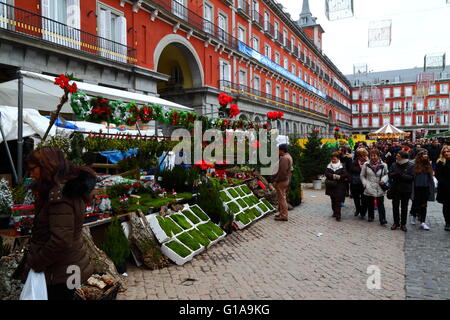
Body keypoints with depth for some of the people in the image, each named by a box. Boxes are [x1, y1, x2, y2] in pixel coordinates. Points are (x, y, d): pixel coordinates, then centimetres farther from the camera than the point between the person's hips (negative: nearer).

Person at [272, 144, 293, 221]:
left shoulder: (284, 158, -19)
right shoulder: (288, 157, 14)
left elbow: (283, 172, -24)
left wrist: (276, 181, -18)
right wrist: (274, 176, 17)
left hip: (282, 181, -11)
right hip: (286, 180, 11)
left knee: (282, 198, -4)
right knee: (282, 198, 18)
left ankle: (284, 216, 1)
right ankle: (281, 213, 27)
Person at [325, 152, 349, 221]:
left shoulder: (342, 166, 0)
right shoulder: (329, 166, 8)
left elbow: (345, 175, -9)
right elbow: (326, 174, -4)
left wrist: (338, 177, -19)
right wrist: (333, 176, -18)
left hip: (339, 186, -3)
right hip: (331, 186, 4)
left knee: (338, 201, -7)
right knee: (333, 200, 12)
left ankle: (338, 215, -5)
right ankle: (335, 212, 27)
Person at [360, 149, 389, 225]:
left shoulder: (383, 165, -3)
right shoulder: (366, 165, -2)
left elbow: (387, 174, 12)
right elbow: (362, 176, 7)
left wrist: (384, 180, -8)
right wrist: (365, 183, -5)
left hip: (380, 189, -1)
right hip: (369, 189, 1)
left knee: (380, 204, -3)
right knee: (370, 204, 13)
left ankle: (382, 219, 2)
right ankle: (370, 216, 30)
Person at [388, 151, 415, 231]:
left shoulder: (411, 166, -8)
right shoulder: (394, 164, 2)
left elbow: (412, 177, -14)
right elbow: (390, 174, -2)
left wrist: (401, 175, -24)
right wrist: (395, 174, -22)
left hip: (406, 190, -2)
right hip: (395, 189, 2)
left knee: (404, 207, 9)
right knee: (395, 206, 7)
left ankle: (403, 224, 19)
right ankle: (396, 222, 20)